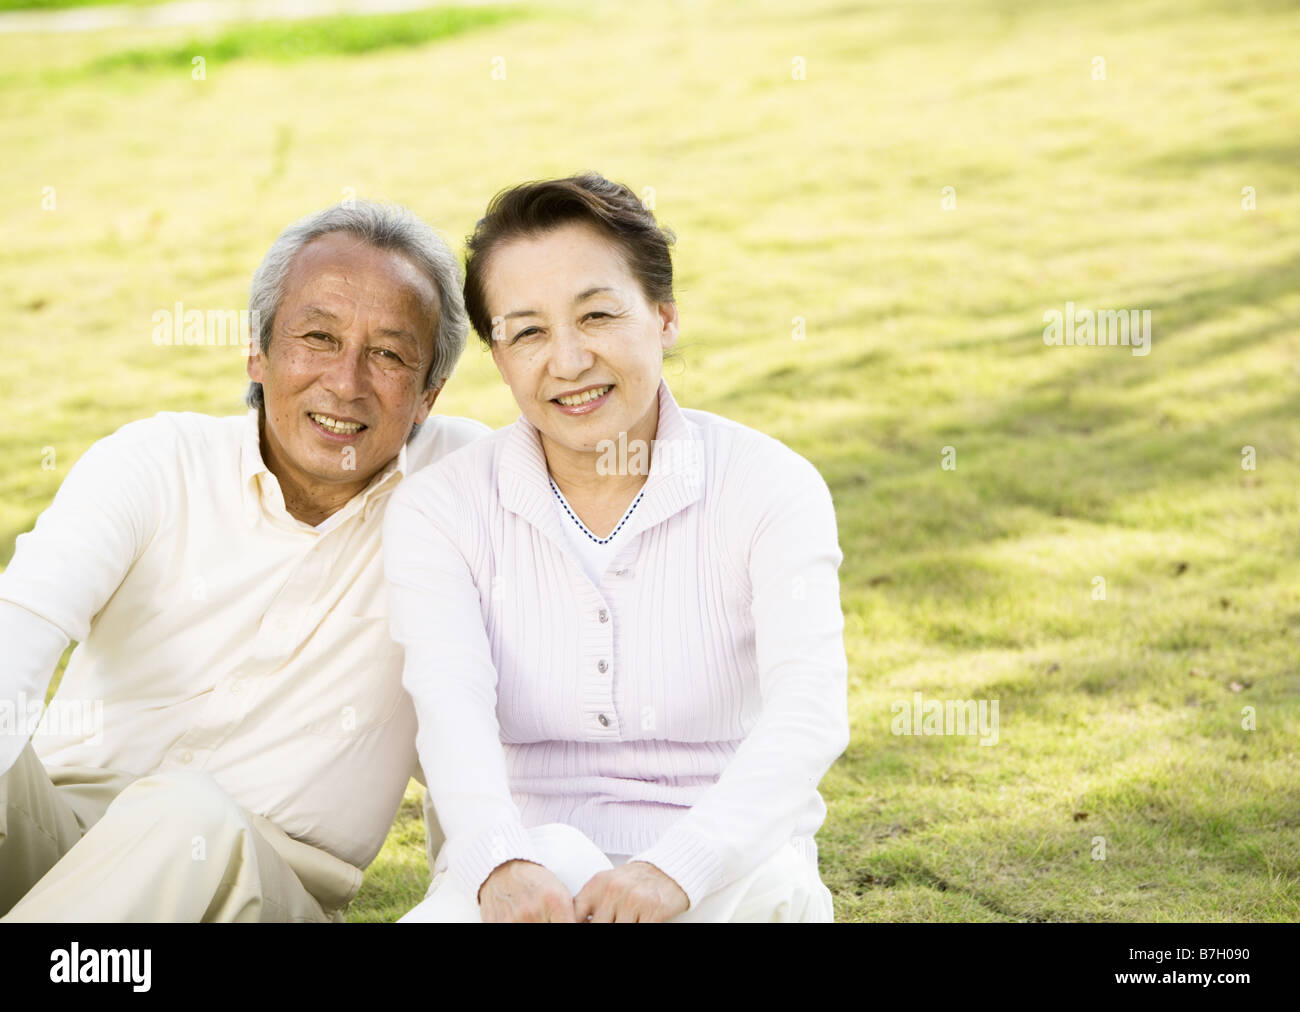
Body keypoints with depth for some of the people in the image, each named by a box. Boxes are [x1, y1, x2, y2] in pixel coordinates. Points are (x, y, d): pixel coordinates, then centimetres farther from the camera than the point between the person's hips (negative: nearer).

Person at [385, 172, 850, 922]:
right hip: (524, 862, -1)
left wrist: (674, 870, -36)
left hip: (726, 867, 1)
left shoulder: (773, 491, -3)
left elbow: (810, 715, -18)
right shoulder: (439, 513, 1)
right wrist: (500, 864, -38)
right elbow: (451, 705, -16)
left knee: (774, 888, -34)